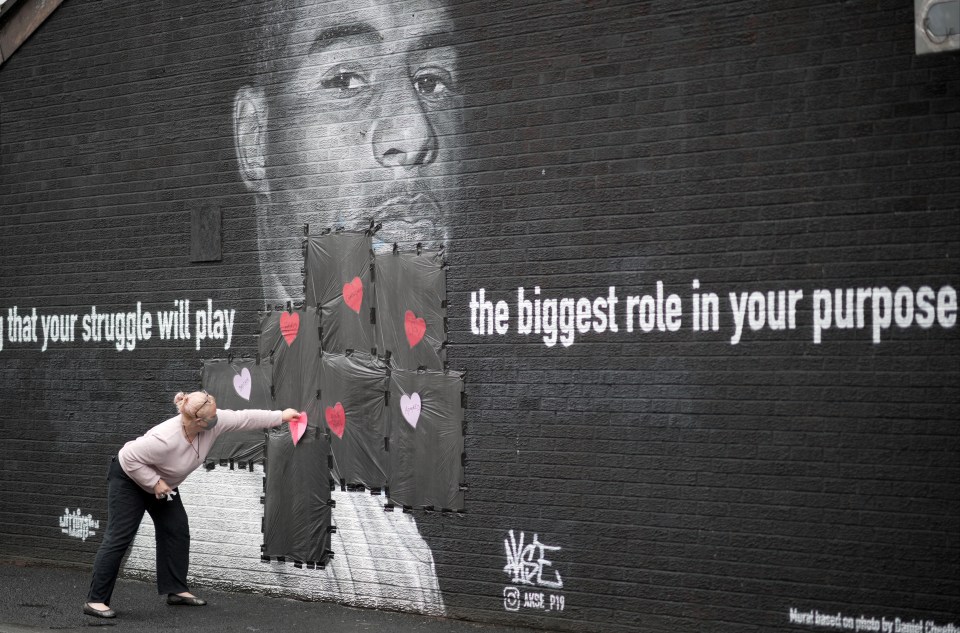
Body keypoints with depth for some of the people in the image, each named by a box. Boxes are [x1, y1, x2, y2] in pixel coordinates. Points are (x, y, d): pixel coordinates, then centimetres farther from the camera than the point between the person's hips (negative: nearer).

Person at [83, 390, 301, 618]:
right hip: (129, 478, -9)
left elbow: (244, 418, -11)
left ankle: (176, 590, 15)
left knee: (177, 531, 6)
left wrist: (281, 416, -10)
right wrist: (155, 483, -29)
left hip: (163, 483, 9)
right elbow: (130, 457, -34)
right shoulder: (166, 439, -40)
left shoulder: (212, 423, -19)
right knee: (120, 538, -12)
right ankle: (95, 600, -11)